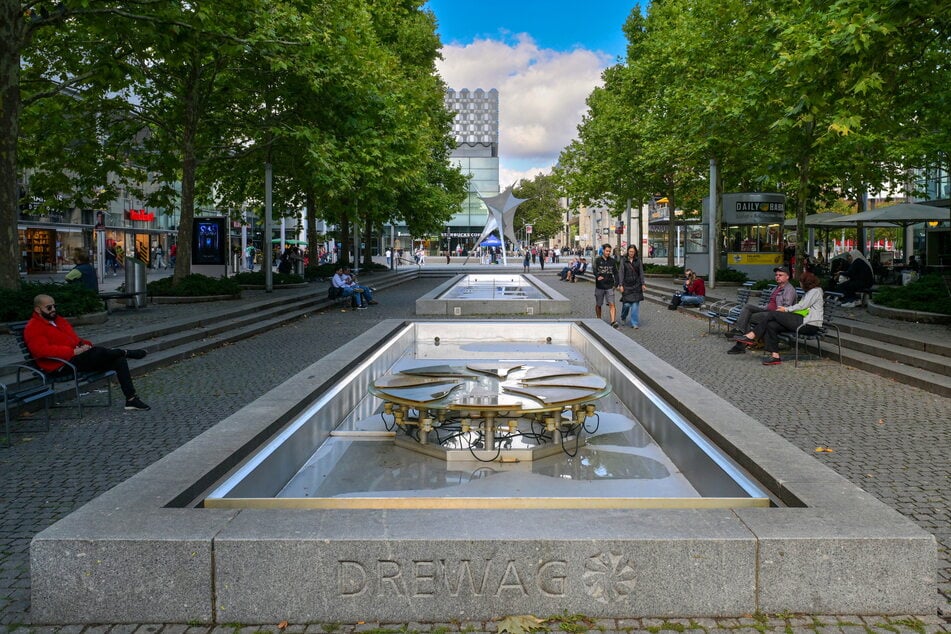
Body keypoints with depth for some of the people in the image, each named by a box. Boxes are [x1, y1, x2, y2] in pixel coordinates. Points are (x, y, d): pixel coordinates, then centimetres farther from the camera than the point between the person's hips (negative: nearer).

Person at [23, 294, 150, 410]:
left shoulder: (59, 320, 21)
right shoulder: (33, 328, -6)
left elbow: (75, 339, 27)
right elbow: (42, 350, -22)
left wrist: (85, 344, 2)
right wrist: (74, 352, -25)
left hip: (76, 358, 9)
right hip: (61, 368, -9)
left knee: (119, 360, -7)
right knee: (98, 351, -31)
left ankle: (131, 400, -10)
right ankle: (126, 353, -1)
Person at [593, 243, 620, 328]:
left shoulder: (613, 261, 7)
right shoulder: (597, 260, -1)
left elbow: (616, 273, 11)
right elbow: (595, 270, -16)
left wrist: (616, 284, 0)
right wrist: (598, 276, -36)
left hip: (609, 286, 1)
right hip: (599, 286, -1)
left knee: (612, 304, -12)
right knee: (598, 305, 11)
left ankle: (613, 321, -20)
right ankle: (599, 320, 29)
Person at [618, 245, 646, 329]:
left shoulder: (638, 261, 5)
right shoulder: (623, 261, 1)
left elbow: (641, 273, 6)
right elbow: (622, 273, -1)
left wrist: (643, 284, 0)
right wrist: (621, 285, -7)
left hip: (636, 285, 1)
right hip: (627, 285, -1)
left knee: (635, 304, -3)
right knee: (626, 304, -2)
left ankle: (634, 323, 1)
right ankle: (623, 317, 29)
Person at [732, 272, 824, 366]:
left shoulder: (816, 291, -1)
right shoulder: (810, 292, 29)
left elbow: (802, 306, -10)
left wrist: (786, 309, -2)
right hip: (804, 321, 9)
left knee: (772, 314, -17)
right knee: (771, 325, -11)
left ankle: (751, 336, -15)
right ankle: (774, 355, -18)